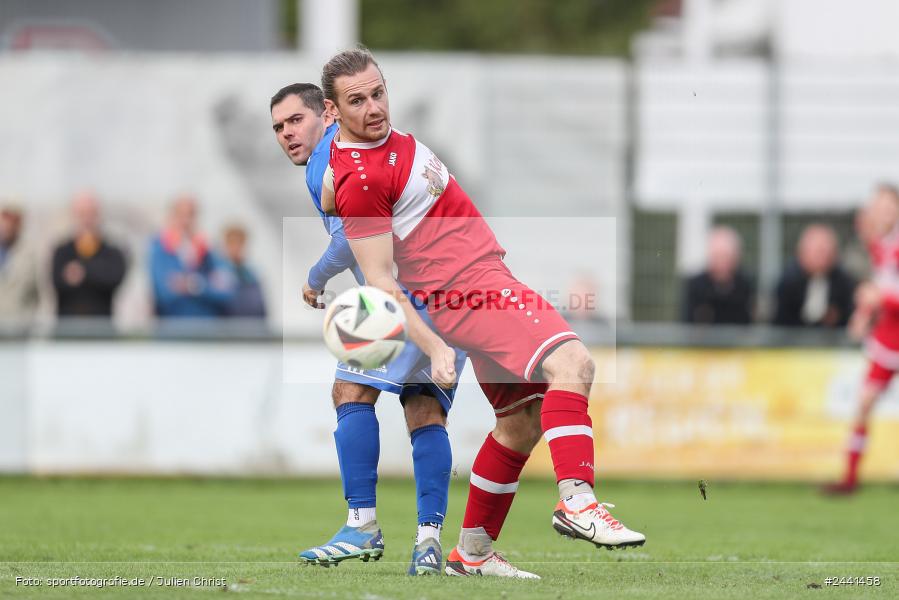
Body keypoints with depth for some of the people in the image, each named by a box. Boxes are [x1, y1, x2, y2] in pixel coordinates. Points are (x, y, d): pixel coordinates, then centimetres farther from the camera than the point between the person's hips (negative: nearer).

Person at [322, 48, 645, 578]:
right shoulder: (360, 180, -18)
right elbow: (380, 281, -18)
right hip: (466, 289, -10)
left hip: (487, 282, 10)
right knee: (572, 363, -27)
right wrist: (434, 347, -22)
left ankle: (472, 553, 21)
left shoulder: (386, 135, 11)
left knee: (523, 421, 14)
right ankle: (576, 501, -37)